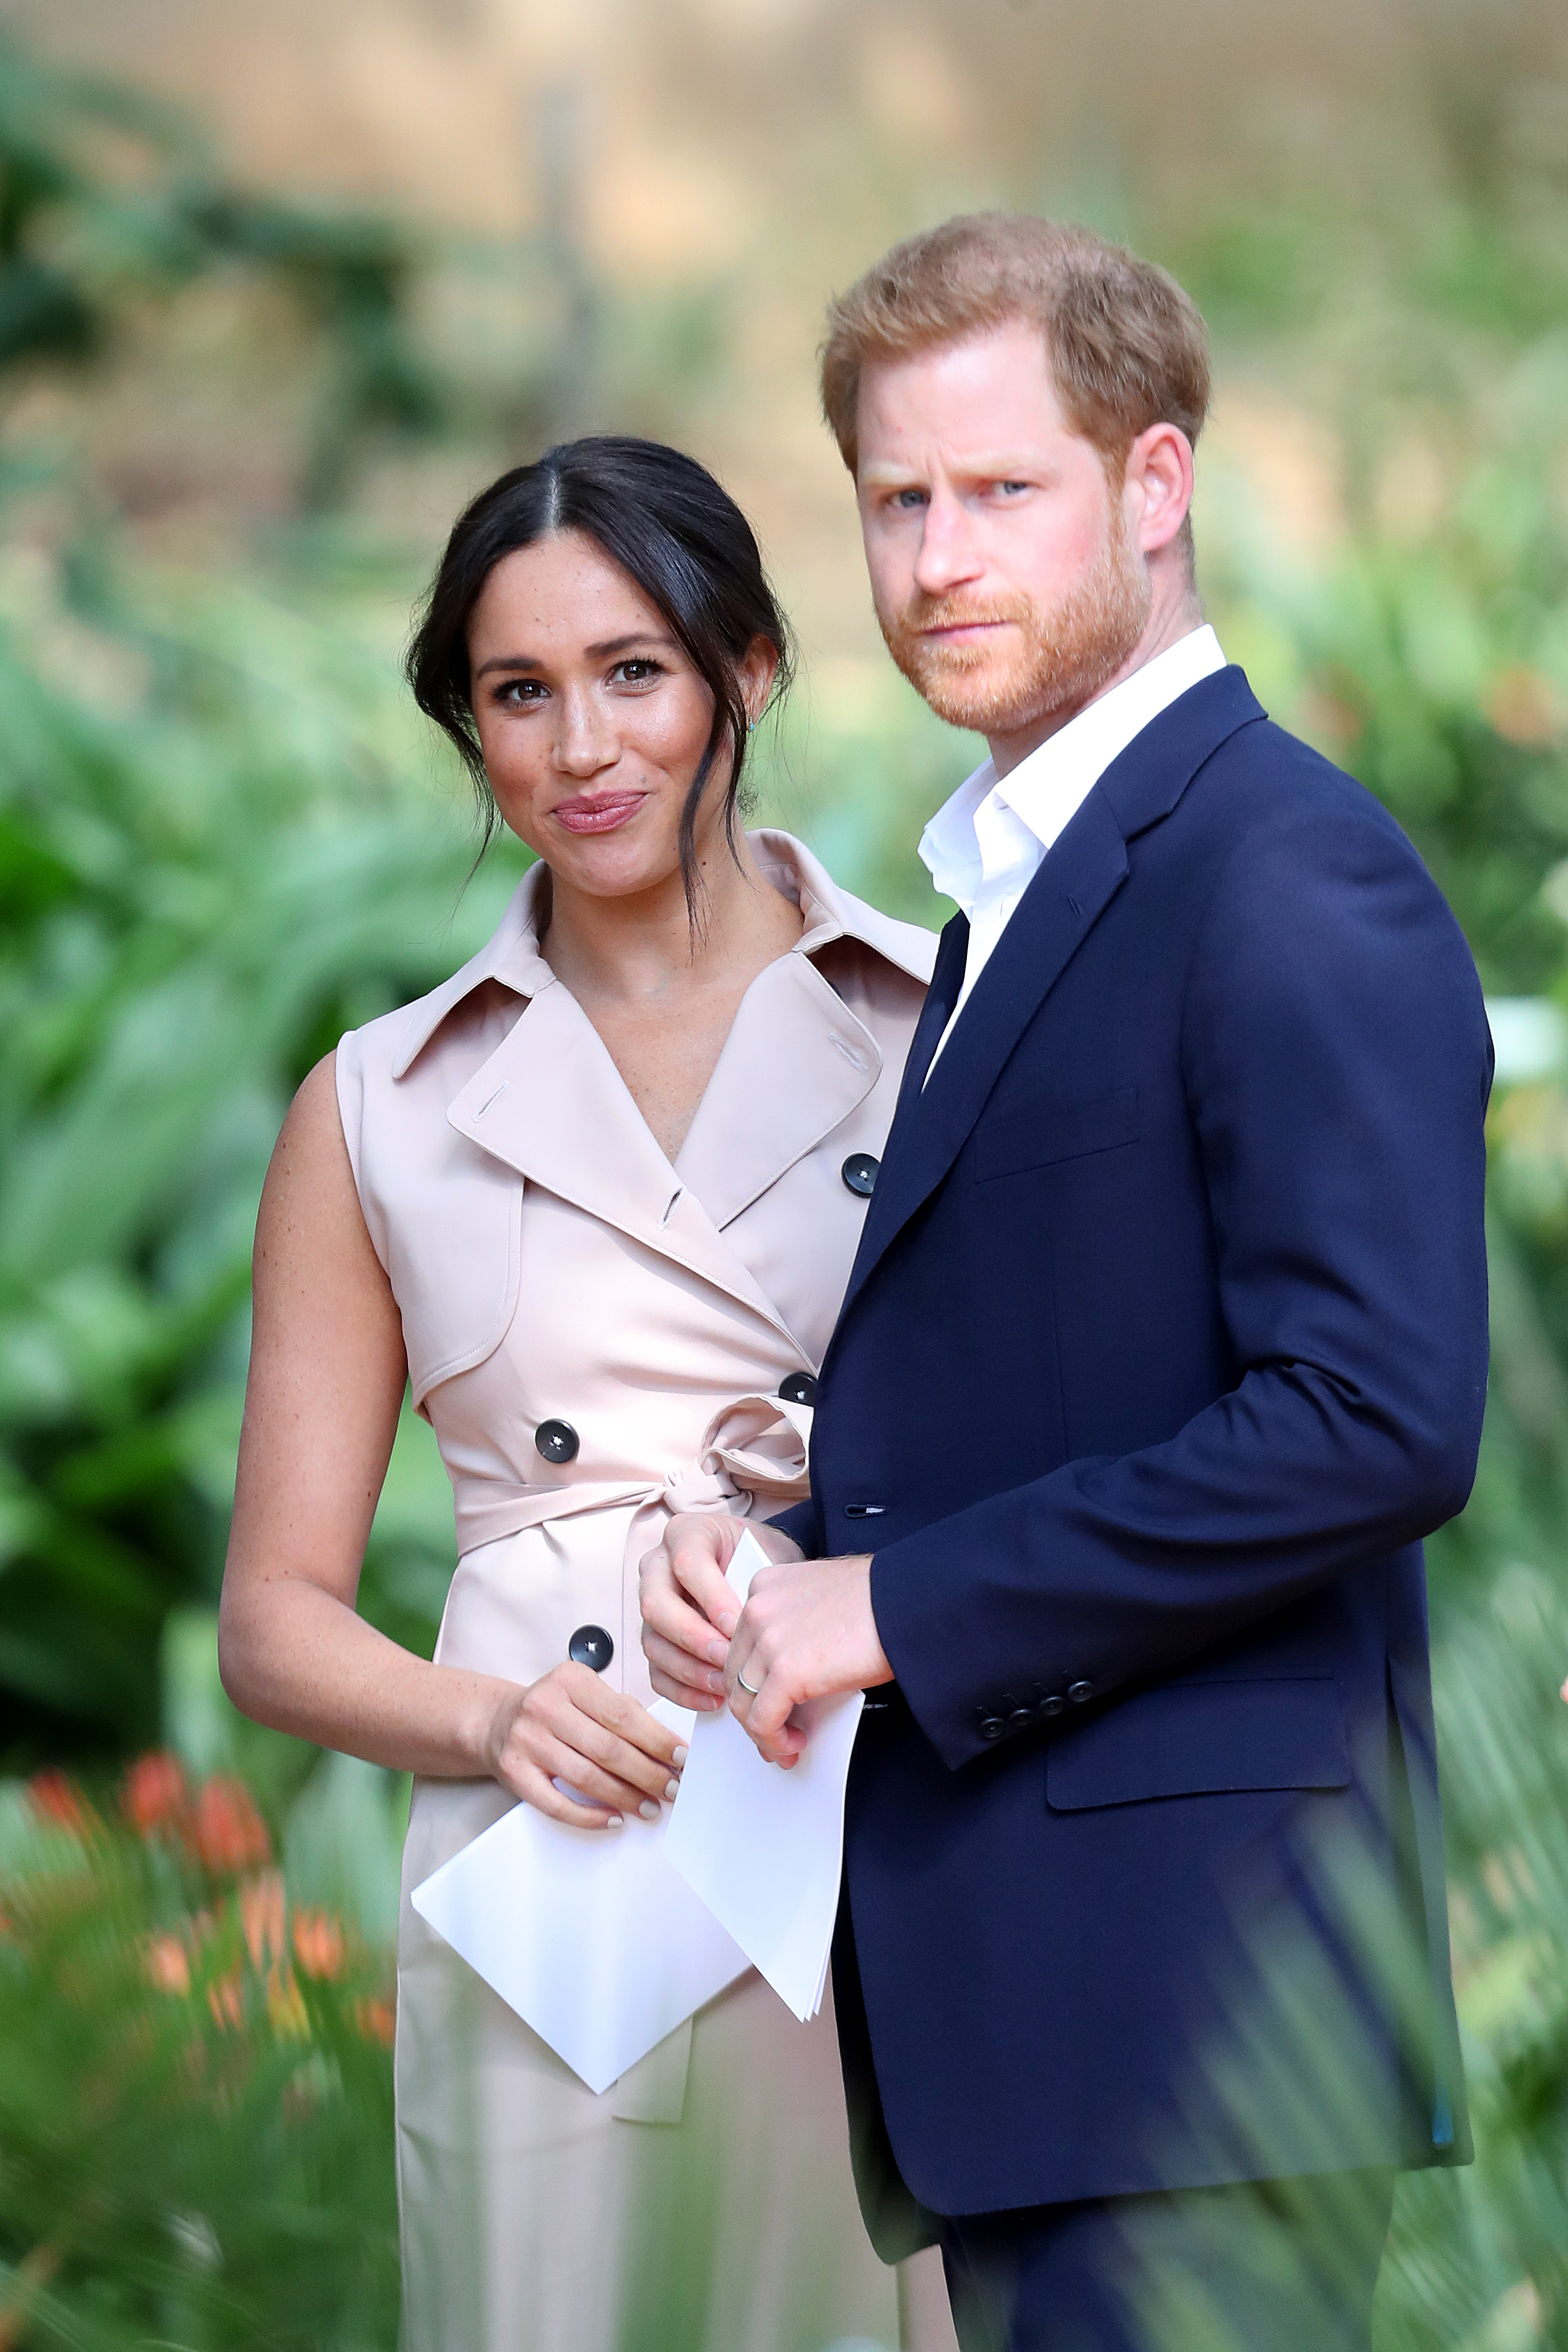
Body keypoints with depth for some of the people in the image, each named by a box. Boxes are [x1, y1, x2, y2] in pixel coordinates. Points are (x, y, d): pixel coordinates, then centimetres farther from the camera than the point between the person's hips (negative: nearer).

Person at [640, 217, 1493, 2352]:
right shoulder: (1014, 891, 20)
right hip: (1009, 1997, 9)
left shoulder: (1288, 876, -11)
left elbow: (1377, 1421, -21)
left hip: (1198, 1976, -9)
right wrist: (775, 1550, 5)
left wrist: (899, 1607, -16)